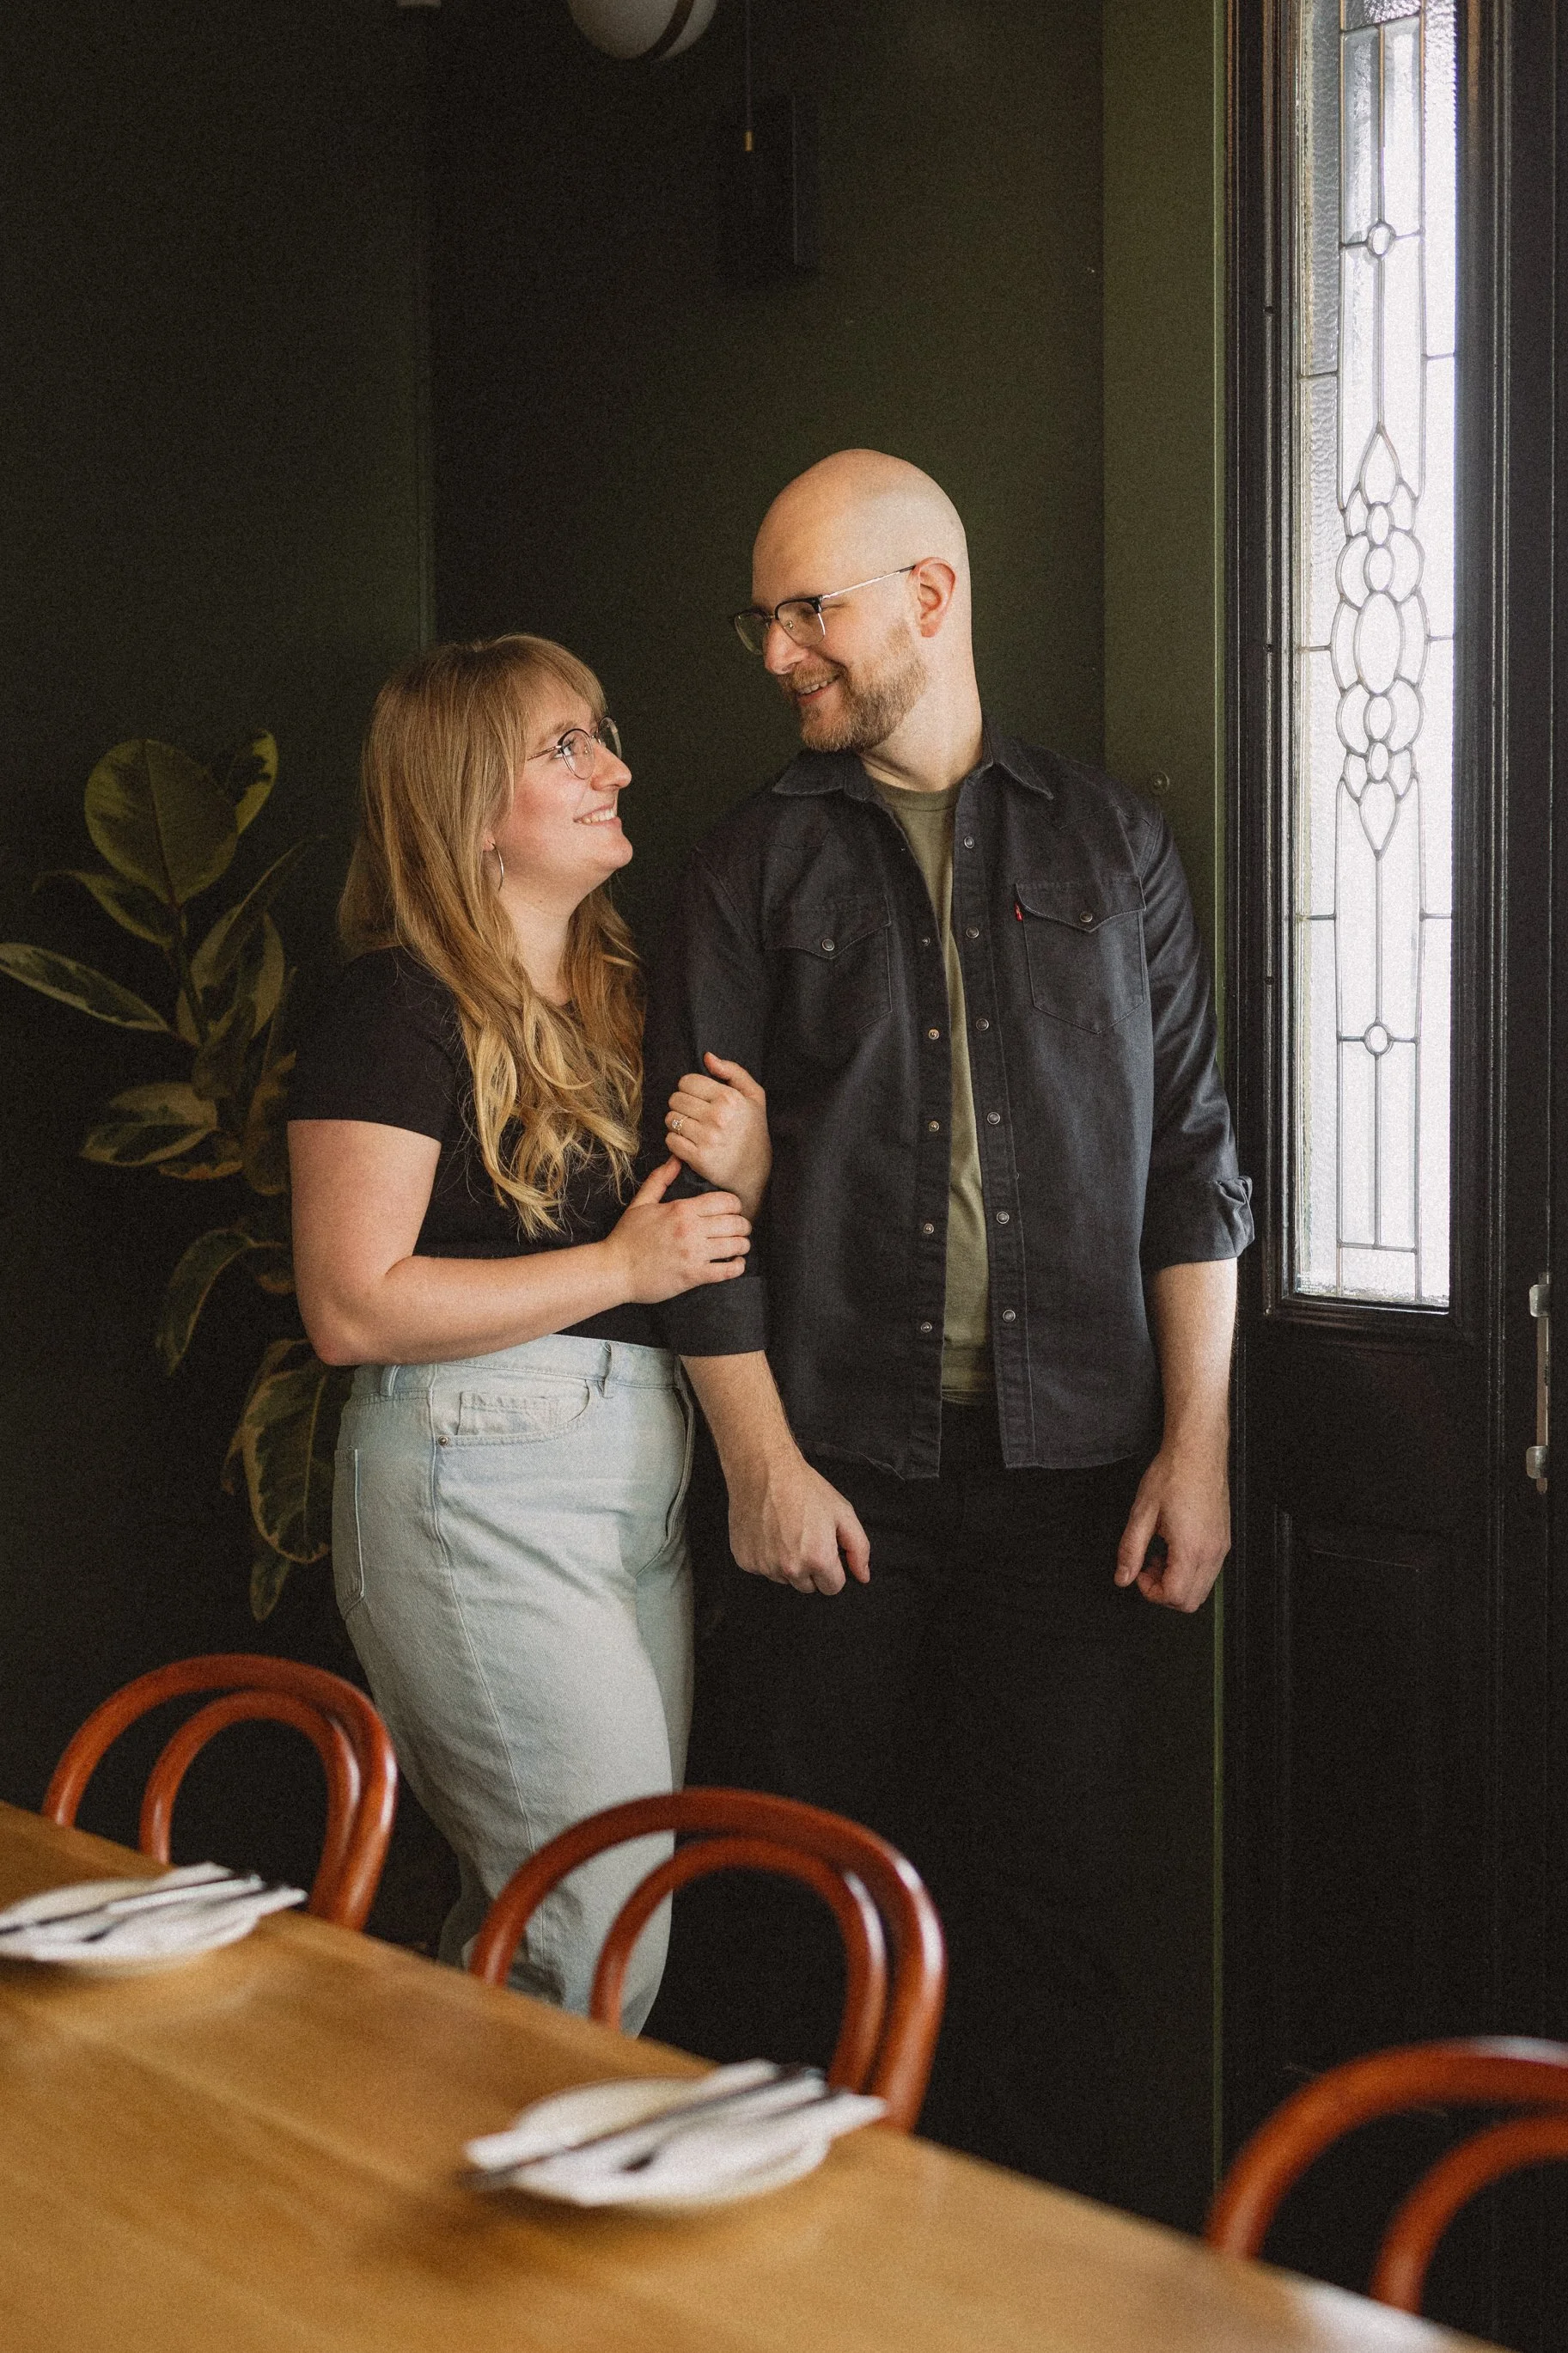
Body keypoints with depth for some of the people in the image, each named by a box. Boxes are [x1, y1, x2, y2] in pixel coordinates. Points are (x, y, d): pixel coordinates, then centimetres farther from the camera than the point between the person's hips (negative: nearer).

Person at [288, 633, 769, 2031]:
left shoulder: (619, 994, 16)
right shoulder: (404, 1007, -9)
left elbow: (695, 1257, 22)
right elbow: (353, 1308, -16)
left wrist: (740, 1170, -1)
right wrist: (621, 1264, -15)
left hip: (638, 1480, 8)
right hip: (481, 1484, -8)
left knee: (525, 1925, 12)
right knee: (606, 1929, -7)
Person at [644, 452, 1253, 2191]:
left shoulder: (1108, 841, 9)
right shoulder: (754, 868, 6)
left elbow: (1189, 1155, 7)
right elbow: (697, 1183, 2)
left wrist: (1196, 1443, 0)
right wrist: (761, 1463, -6)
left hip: (1068, 1462, 0)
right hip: (835, 1466, 0)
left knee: (1052, 1896, 3)